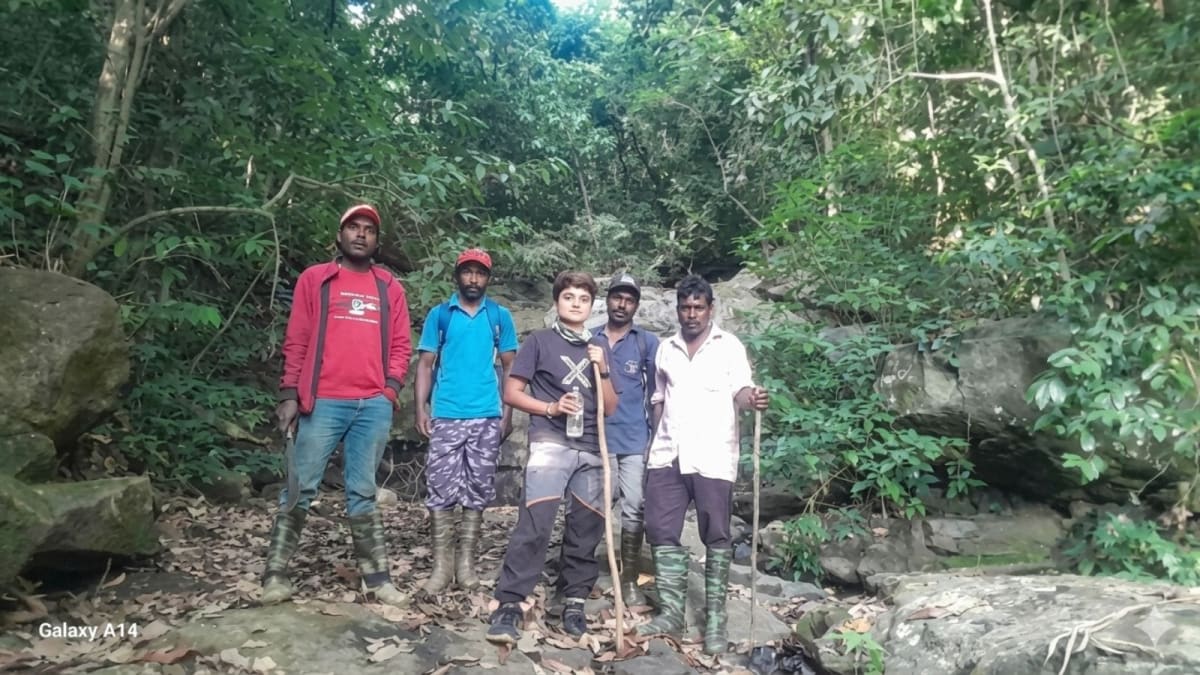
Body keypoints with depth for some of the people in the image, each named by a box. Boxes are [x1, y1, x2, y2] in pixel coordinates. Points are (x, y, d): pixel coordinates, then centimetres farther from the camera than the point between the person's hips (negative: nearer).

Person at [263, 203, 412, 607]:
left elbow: (400, 345, 12)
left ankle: (377, 579, 11)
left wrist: (391, 388, -1)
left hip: (374, 405, 2)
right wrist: (289, 394, -2)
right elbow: (296, 341, 5)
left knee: (362, 493, 8)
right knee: (300, 489, 2)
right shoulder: (314, 279, 8)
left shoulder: (390, 288, 14)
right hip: (323, 402, -1)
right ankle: (275, 575, 12)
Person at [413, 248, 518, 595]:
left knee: (479, 490, 7)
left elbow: (509, 366, 9)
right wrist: (420, 408, -6)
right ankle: (441, 563, 8)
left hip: (487, 417, 1)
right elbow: (426, 363, 4)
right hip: (446, 416, -1)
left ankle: (466, 560, 18)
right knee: (441, 489, -1)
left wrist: (507, 412, 3)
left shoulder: (500, 316, 7)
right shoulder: (439, 314, 5)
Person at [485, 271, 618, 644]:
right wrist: (552, 408, -13)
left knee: (586, 528, 6)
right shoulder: (539, 341, 4)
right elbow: (511, 393, 0)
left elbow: (610, 408, 13)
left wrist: (602, 369, -2)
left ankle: (574, 600, 19)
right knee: (534, 524, -15)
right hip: (550, 444, -4)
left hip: (591, 449, 5)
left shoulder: (598, 348, 16)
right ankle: (509, 604, -9)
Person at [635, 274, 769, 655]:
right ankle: (671, 613, 17)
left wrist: (752, 400, -32)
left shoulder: (729, 346, 3)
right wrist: (654, 443, 15)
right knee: (662, 532, 5)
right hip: (667, 456, 5)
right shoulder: (666, 349, 15)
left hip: (712, 456, -4)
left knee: (716, 537, 2)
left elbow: (740, 390, -9)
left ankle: (715, 620, 11)